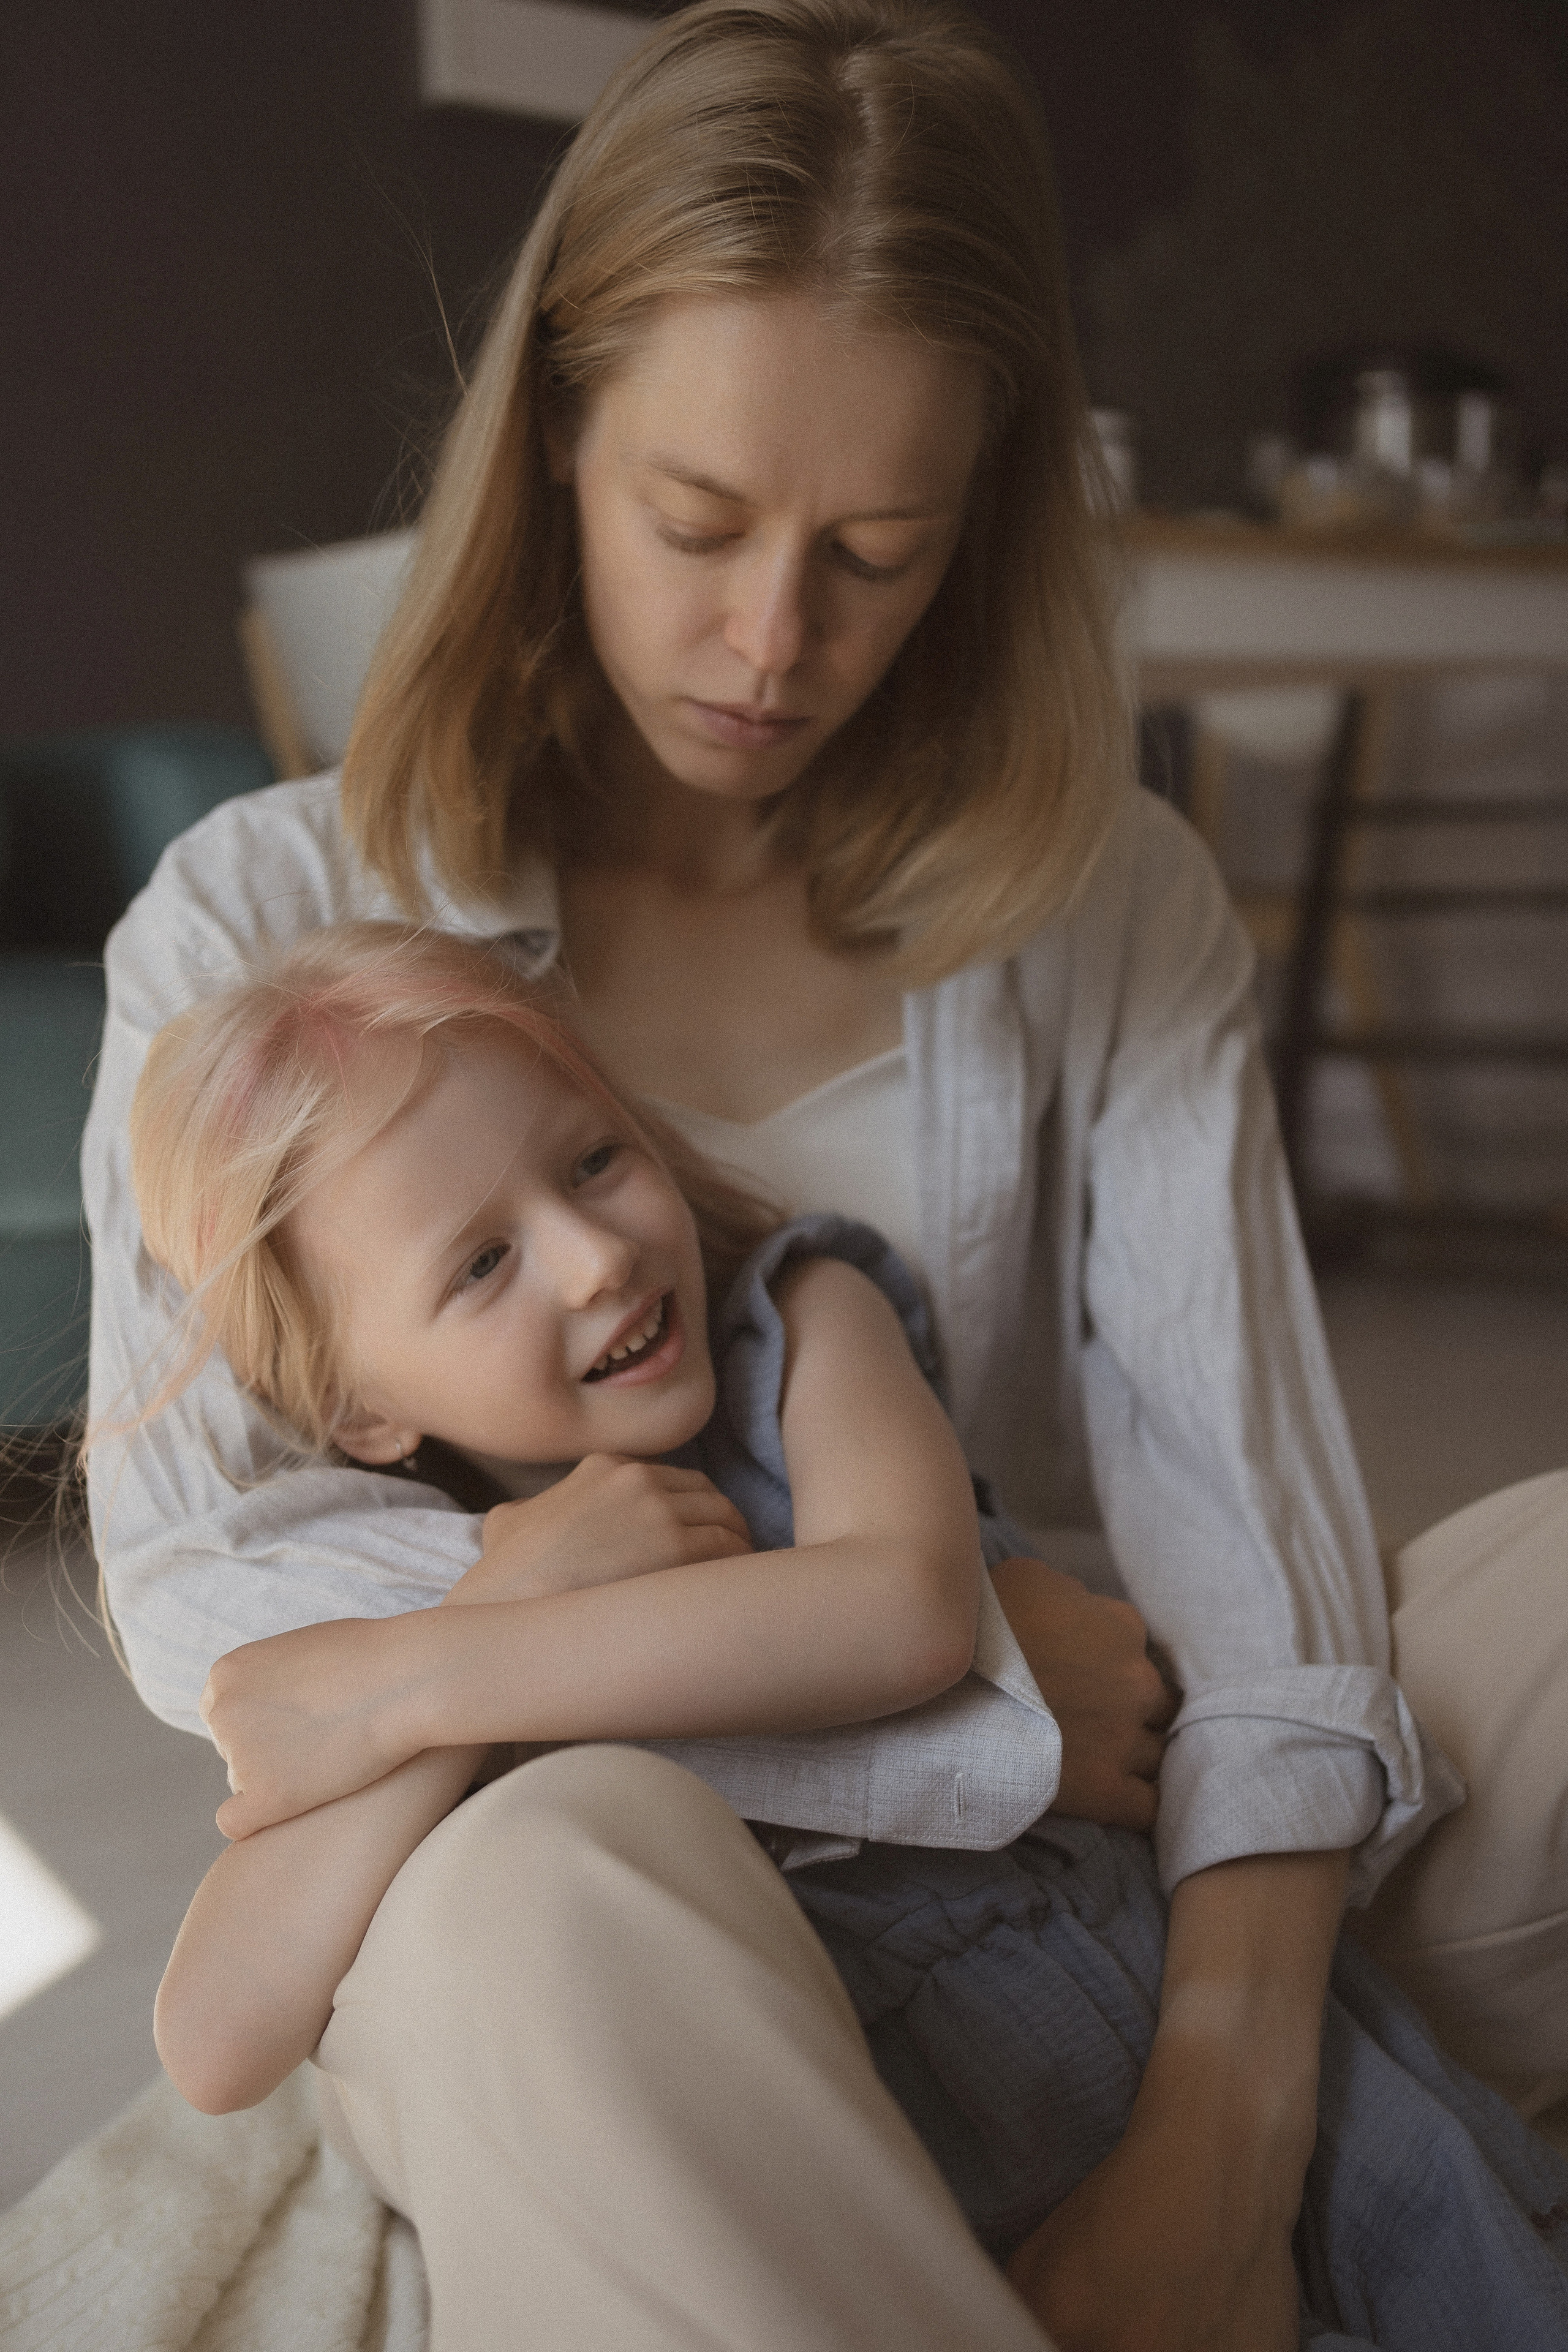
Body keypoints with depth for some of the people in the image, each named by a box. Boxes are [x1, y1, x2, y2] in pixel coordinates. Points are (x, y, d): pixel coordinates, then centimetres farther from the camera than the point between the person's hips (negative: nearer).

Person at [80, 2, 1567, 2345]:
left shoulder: (1108, 914, 2)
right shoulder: (263, 923, -3)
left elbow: (1232, 1491, -11)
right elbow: (196, 1576, -11)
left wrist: (1219, 2141, -27)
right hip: (484, 1873, -3)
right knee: (559, 1876, -38)